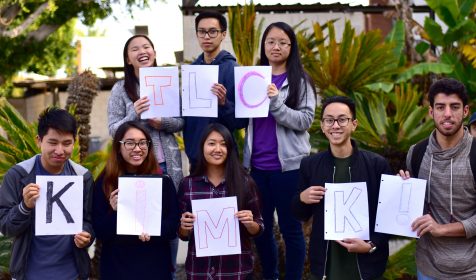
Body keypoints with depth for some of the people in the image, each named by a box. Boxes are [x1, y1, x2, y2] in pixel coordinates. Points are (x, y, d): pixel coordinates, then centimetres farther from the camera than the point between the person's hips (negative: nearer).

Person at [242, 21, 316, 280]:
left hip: (287, 165, -4)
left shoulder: (300, 80, -3)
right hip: (257, 164, 4)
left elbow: (305, 121, -11)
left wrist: (276, 103, -23)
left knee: (290, 227, 5)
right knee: (260, 227, 13)